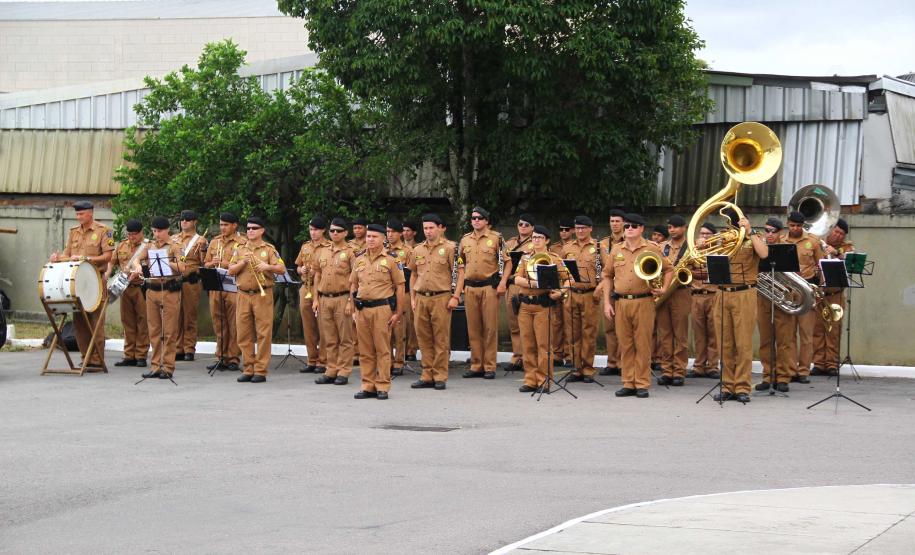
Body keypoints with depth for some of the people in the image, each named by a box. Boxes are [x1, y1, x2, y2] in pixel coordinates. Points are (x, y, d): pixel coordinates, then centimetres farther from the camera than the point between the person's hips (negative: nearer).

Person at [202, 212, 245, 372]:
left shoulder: (242, 243, 0)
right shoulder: (214, 242, 18)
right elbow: (205, 264, 20)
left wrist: (229, 265, -16)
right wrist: (212, 263, -2)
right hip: (215, 288, 5)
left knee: (233, 324, -4)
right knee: (219, 324, 8)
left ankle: (233, 359, 1)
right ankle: (221, 357, 14)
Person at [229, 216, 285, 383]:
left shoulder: (269, 249, 3)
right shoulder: (239, 249, 13)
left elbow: (282, 269, -5)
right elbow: (230, 271, 6)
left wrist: (268, 266, -21)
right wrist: (243, 262, -10)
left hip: (262, 295, -4)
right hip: (243, 295, 4)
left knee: (263, 334, -4)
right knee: (244, 334, 4)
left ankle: (261, 371, -1)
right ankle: (248, 369, 12)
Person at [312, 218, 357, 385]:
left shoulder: (350, 252, -3)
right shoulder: (322, 252, 14)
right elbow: (317, 275, 17)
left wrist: (351, 302, -13)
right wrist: (315, 299, 10)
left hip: (342, 299, -5)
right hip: (324, 299, 5)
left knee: (345, 338, -1)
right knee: (328, 339, 9)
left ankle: (343, 372, 3)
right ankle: (331, 371, 14)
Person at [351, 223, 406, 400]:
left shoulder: (390, 259, -1)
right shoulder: (359, 260, 13)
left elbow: (400, 287, -1)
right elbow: (353, 284, 20)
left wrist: (397, 313, -5)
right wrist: (354, 307, 11)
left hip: (382, 308, -4)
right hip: (362, 310, 4)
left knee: (382, 349, -2)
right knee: (366, 351, 7)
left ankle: (382, 387, 2)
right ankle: (368, 386, 13)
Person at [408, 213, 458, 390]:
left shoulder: (449, 248, -2)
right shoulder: (418, 250, 13)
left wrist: (455, 297, -11)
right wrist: (412, 298, 14)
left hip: (441, 298, -5)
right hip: (421, 298, 5)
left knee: (441, 339, -2)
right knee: (424, 339, 7)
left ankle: (440, 377, 3)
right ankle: (427, 376, 14)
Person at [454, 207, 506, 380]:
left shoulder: (496, 238, -1)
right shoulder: (465, 240, 12)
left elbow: (506, 261, -2)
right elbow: (461, 265, 16)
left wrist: (502, 282, -12)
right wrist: (458, 290, 9)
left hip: (489, 287, -4)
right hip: (470, 288, 4)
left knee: (490, 327, -2)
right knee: (473, 328, 6)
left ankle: (489, 367, 2)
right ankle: (476, 366, 13)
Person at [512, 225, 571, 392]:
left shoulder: (554, 259, 3)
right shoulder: (525, 258, 12)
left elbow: (568, 279, 0)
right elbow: (517, 279, 0)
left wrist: (560, 292, -18)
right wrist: (533, 283, -17)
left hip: (543, 305, -4)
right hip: (525, 305, 4)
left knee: (543, 344, -4)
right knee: (527, 344, 5)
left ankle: (544, 381, 1)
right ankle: (530, 380, 11)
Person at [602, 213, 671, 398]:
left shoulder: (651, 249, 3)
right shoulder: (616, 250, 11)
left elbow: (667, 269, 12)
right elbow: (608, 275, 14)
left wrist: (663, 289, -3)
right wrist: (606, 303, 8)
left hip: (644, 302, -3)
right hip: (621, 303, 3)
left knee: (643, 344, -1)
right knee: (625, 345, 6)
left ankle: (642, 384, 4)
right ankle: (628, 384, 12)